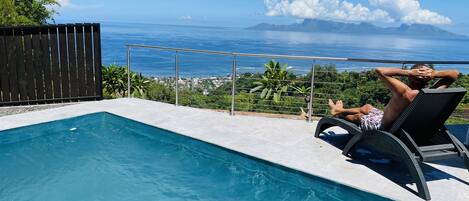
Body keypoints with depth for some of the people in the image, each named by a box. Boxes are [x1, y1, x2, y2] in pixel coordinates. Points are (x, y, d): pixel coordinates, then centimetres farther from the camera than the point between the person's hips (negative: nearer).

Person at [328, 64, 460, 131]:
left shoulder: (404, 92, -40)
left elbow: (380, 71, -41)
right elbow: (455, 74, -7)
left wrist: (406, 72, -37)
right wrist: (435, 74, -25)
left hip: (383, 127, -6)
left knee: (358, 116, 24)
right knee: (367, 108, 27)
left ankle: (338, 113, 55)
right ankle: (340, 110, 51)